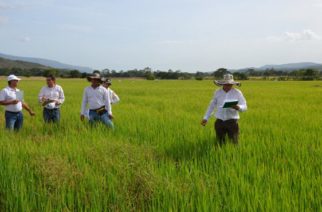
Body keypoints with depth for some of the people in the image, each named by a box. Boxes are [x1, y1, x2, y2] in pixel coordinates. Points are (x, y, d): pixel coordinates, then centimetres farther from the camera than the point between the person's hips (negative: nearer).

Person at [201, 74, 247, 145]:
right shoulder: (217, 92, 6)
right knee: (220, 144, 5)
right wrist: (205, 118, 16)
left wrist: (238, 107, -27)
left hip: (232, 121, -2)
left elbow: (244, 107, -3)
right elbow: (212, 106, 18)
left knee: (234, 143, -4)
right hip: (220, 121, 2)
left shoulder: (237, 93, -1)